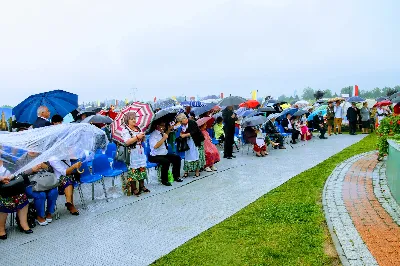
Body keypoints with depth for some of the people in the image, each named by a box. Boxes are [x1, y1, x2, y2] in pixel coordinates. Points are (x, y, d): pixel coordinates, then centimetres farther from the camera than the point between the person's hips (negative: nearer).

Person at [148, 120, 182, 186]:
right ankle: (164, 180, -16)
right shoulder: (153, 135, -16)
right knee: (166, 161, -33)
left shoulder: (162, 133, 8)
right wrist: (163, 138, -25)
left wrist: (169, 130, 19)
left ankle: (176, 176, 13)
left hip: (165, 154, 9)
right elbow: (155, 146, -31)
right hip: (155, 156, -9)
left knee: (177, 158, 1)